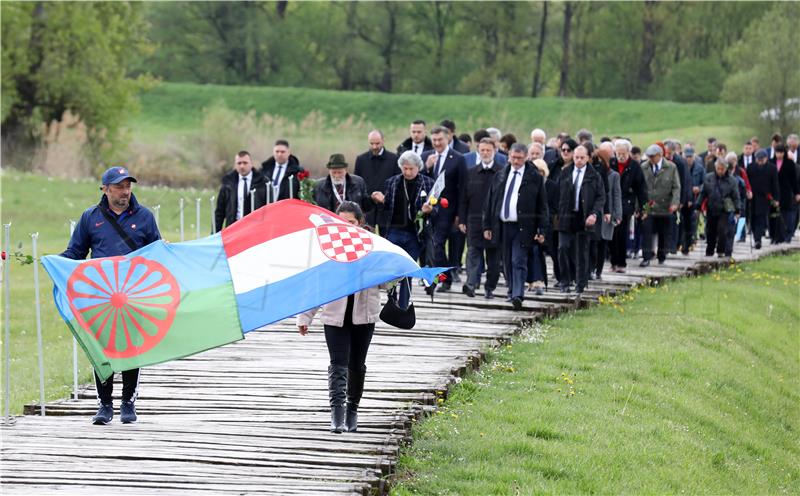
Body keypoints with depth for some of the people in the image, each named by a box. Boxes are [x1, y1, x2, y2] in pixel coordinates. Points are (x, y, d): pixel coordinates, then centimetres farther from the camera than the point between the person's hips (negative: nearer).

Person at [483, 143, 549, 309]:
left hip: (523, 227, -4)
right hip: (503, 225, 4)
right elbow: (490, 202, 14)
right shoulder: (500, 177, 10)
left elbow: (542, 206, 0)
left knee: (519, 262, -12)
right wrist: (487, 226, 9)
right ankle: (512, 291, 22)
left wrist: (542, 230, -6)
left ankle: (517, 295, -17)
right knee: (507, 262, 10)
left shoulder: (535, 178, -1)